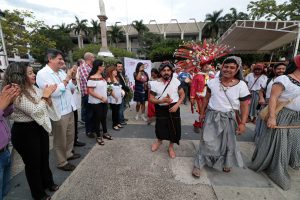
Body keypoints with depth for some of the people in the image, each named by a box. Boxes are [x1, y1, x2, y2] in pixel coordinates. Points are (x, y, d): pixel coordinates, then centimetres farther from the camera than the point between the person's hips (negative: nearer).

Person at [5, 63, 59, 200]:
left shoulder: (33, 88, 2)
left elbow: (46, 106, 7)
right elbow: (35, 112, -26)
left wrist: (48, 96, -10)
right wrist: (45, 95, -19)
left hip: (40, 127, 7)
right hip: (24, 132, -7)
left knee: (44, 157, 21)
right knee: (33, 162, 12)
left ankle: (48, 182, 45)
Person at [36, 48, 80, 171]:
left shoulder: (61, 72, 7)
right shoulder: (43, 74, -13)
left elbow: (72, 88, 14)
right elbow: (55, 92, -23)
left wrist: (73, 78, -4)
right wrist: (66, 79, -20)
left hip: (69, 109, 7)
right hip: (58, 113, -7)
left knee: (70, 135, 21)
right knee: (60, 139, 9)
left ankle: (68, 154, 41)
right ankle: (61, 162, 26)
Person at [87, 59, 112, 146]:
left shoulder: (102, 76, 7)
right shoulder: (92, 78, -18)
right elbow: (90, 91, -21)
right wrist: (101, 98, -19)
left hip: (104, 101, 8)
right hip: (96, 102, -7)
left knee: (104, 117, 18)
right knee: (97, 118, 7)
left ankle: (105, 133, 35)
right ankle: (98, 136, 23)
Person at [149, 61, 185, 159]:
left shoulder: (176, 81, -8)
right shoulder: (155, 83, -10)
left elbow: (182, 95, 0)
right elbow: (151, 99, -6)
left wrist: (177, 105, -15)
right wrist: (162, 100, -23)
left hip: (173, 108, 1)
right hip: (161, 109, 0)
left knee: (174, 128, 8)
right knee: (160, 126, 15)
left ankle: (171, 147, 35)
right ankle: (159, 141, 50)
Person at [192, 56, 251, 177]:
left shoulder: (241, 85, -9)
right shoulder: (213, 82, -5)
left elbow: (244, 106, -5)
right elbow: (207, 98, 6)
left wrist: (242, 123, -9)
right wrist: (202, 113, 7)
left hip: (228, 118, 0)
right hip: (211, 116, 0)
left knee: (227, 142, 18)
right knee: (207, 141, 2)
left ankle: (225, 163, 46)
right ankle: (198, 165, 18)